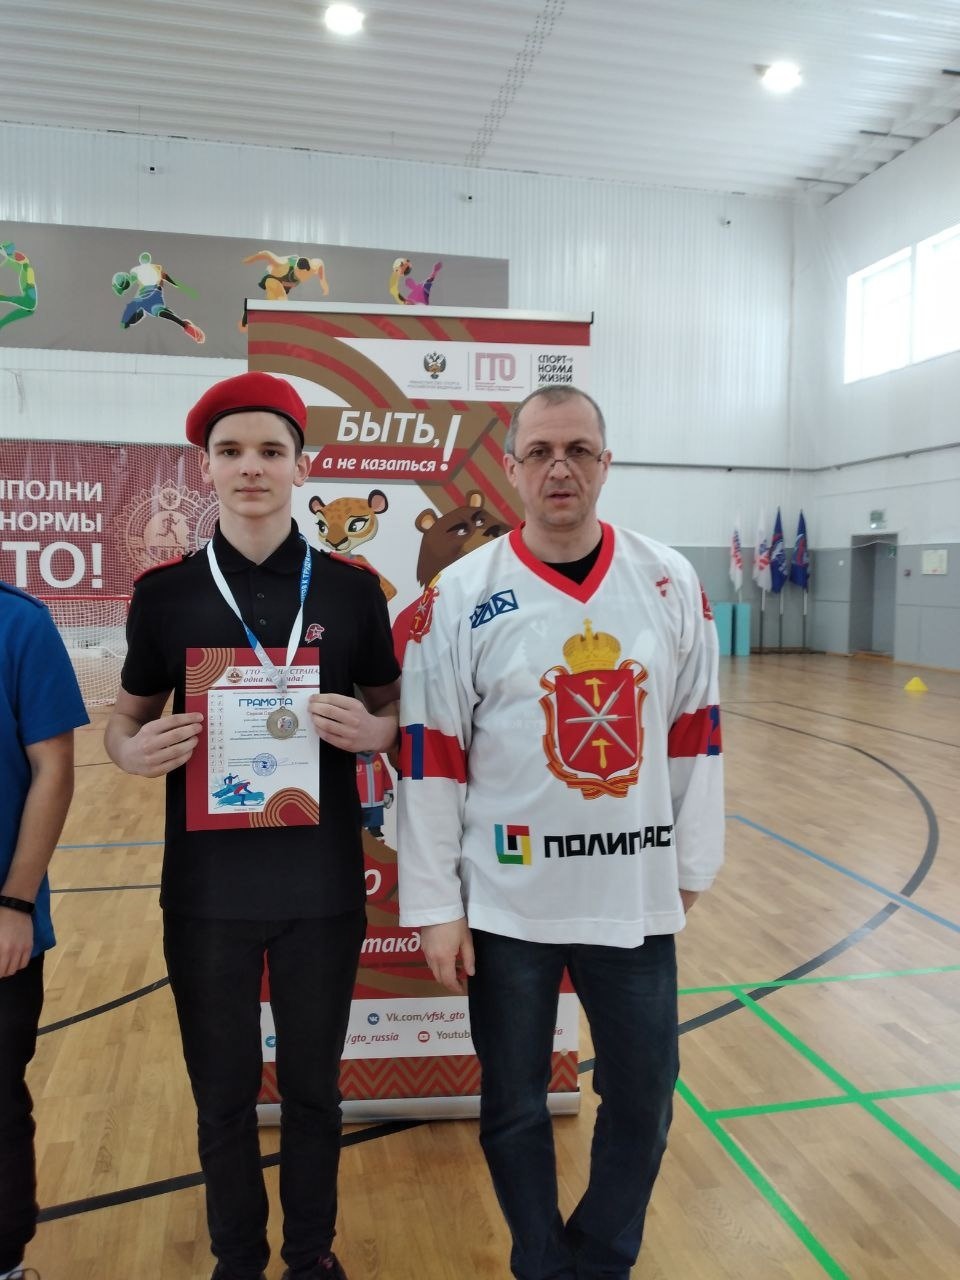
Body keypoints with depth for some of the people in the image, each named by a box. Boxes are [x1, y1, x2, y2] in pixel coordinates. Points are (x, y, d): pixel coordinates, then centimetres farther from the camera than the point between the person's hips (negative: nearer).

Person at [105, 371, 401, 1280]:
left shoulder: (351, 589, -3)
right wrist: (134, 750, -16)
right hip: (206, 888, 1)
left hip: (323, 886, 0)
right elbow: (126, 718, 6)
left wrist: (370, 732, -17)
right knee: (222, 1094, 16)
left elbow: (394, 712, 6)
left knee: (313, 1087, 17)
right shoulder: (165, 592, -2)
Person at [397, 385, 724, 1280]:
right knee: (513, 1109, 15)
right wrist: (436, 905, -7)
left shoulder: (670, 583, 0)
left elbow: (695, 732, 6)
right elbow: (429, 757, -7)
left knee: (644, 1101, 15)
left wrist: (691, 864, 8)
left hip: (637, 895, 3)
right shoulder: (461, 595, -9)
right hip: (507, 901, -2)